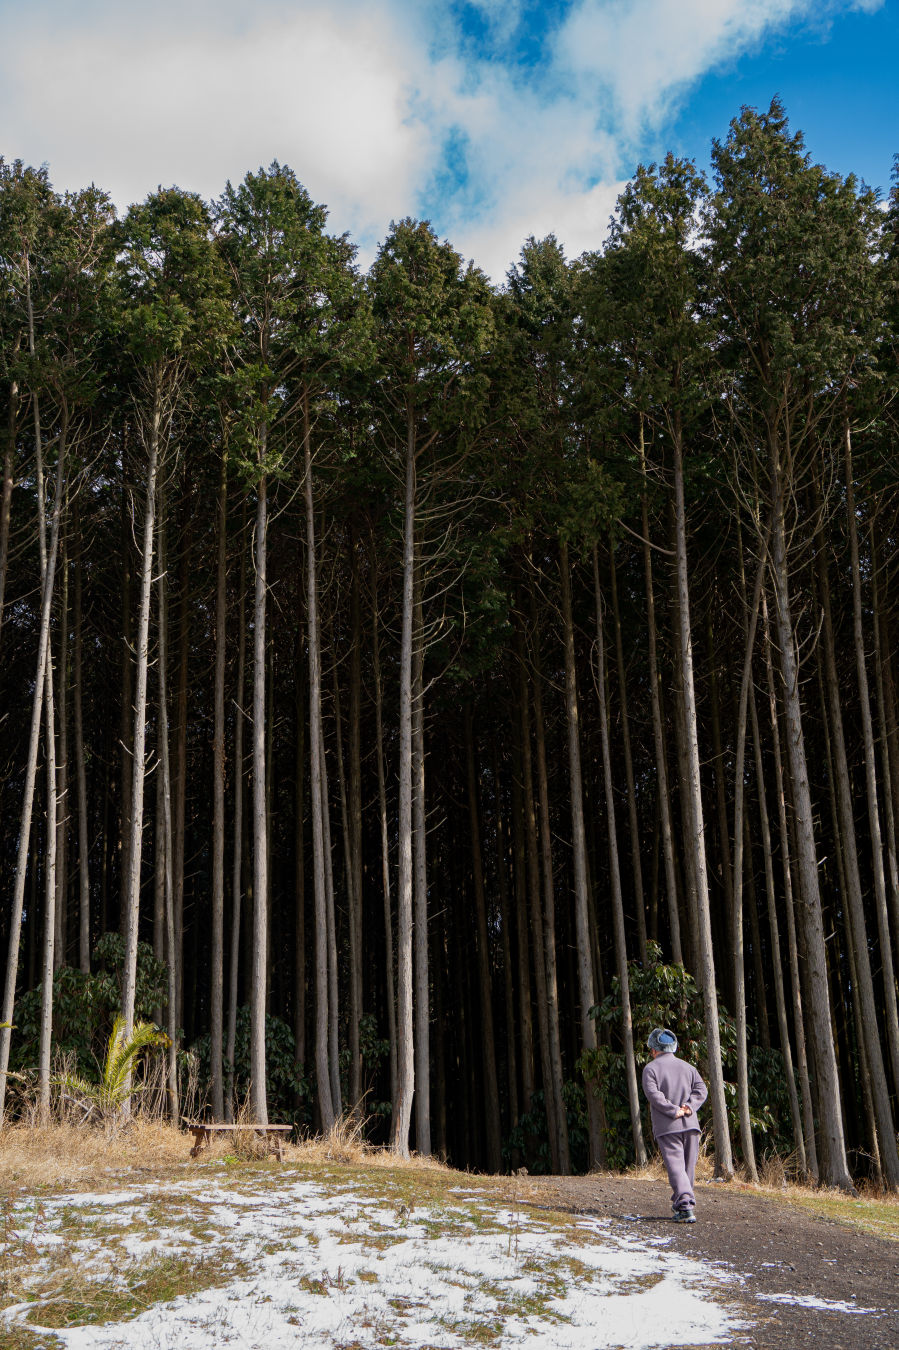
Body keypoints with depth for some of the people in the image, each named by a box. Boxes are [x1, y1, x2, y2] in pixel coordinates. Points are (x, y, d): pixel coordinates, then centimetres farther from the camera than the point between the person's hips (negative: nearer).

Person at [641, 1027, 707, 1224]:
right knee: (688, 1166, 13)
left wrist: (674, 1111, -12)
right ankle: (680, 1205, 21)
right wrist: (689, 1107, -6)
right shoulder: (687, 1067, 16)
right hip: (690, 1125, 4)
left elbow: (653, 1094, -12)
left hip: (666, 1126, -4)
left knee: (675, 1165, -9)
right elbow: (701, 1090, 4)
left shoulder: (651, 1068, 2)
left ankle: (685, 1205, -22)